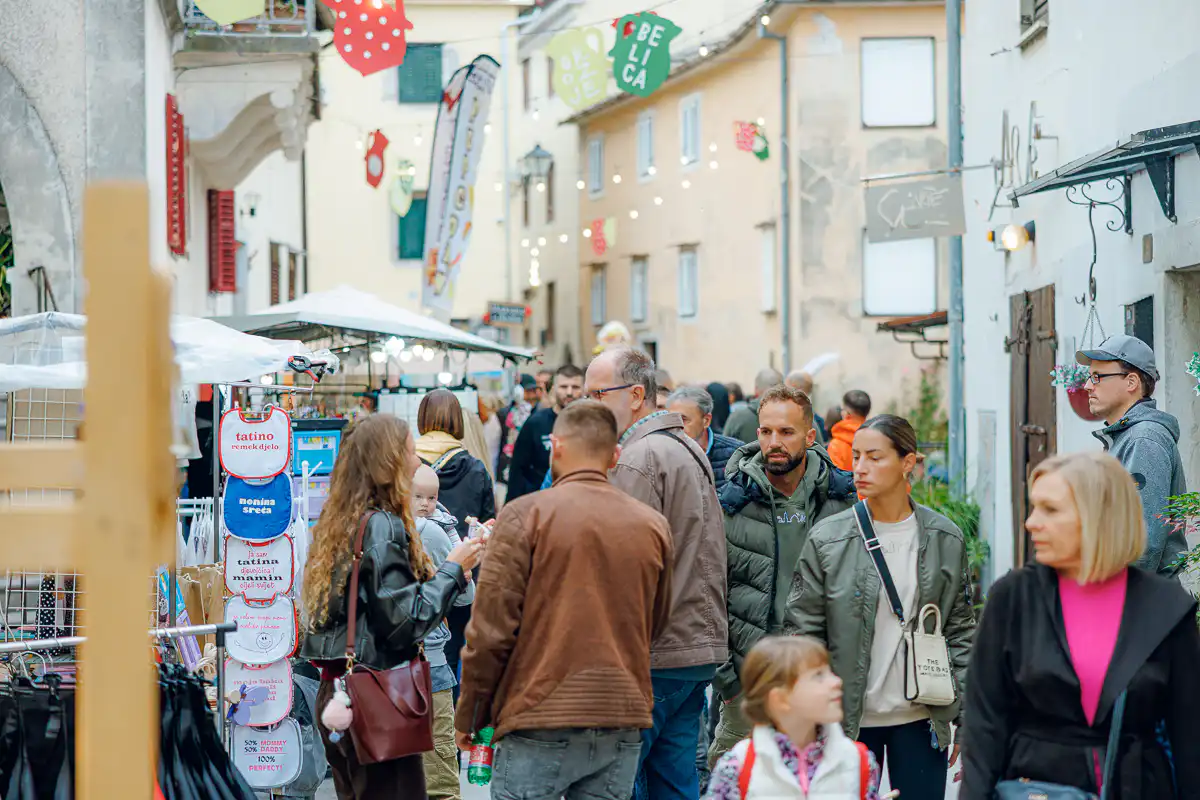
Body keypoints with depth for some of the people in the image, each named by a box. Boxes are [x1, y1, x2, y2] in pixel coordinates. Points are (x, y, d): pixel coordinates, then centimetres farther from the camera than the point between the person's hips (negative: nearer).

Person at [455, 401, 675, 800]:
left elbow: (491, 628, -7)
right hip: (623, 724, 4)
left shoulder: (526, 515, -5)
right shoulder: (653, 525, 7)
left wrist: (469, 717, 2)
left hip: (541, 723, -4)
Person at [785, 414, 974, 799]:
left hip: (921, 718, 1)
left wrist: (966, 715, 4)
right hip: (850, 719, -1)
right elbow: (803, 633, -1)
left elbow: (960, 630, 8)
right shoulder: (827, 539, -4)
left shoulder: (945, 539, 3)